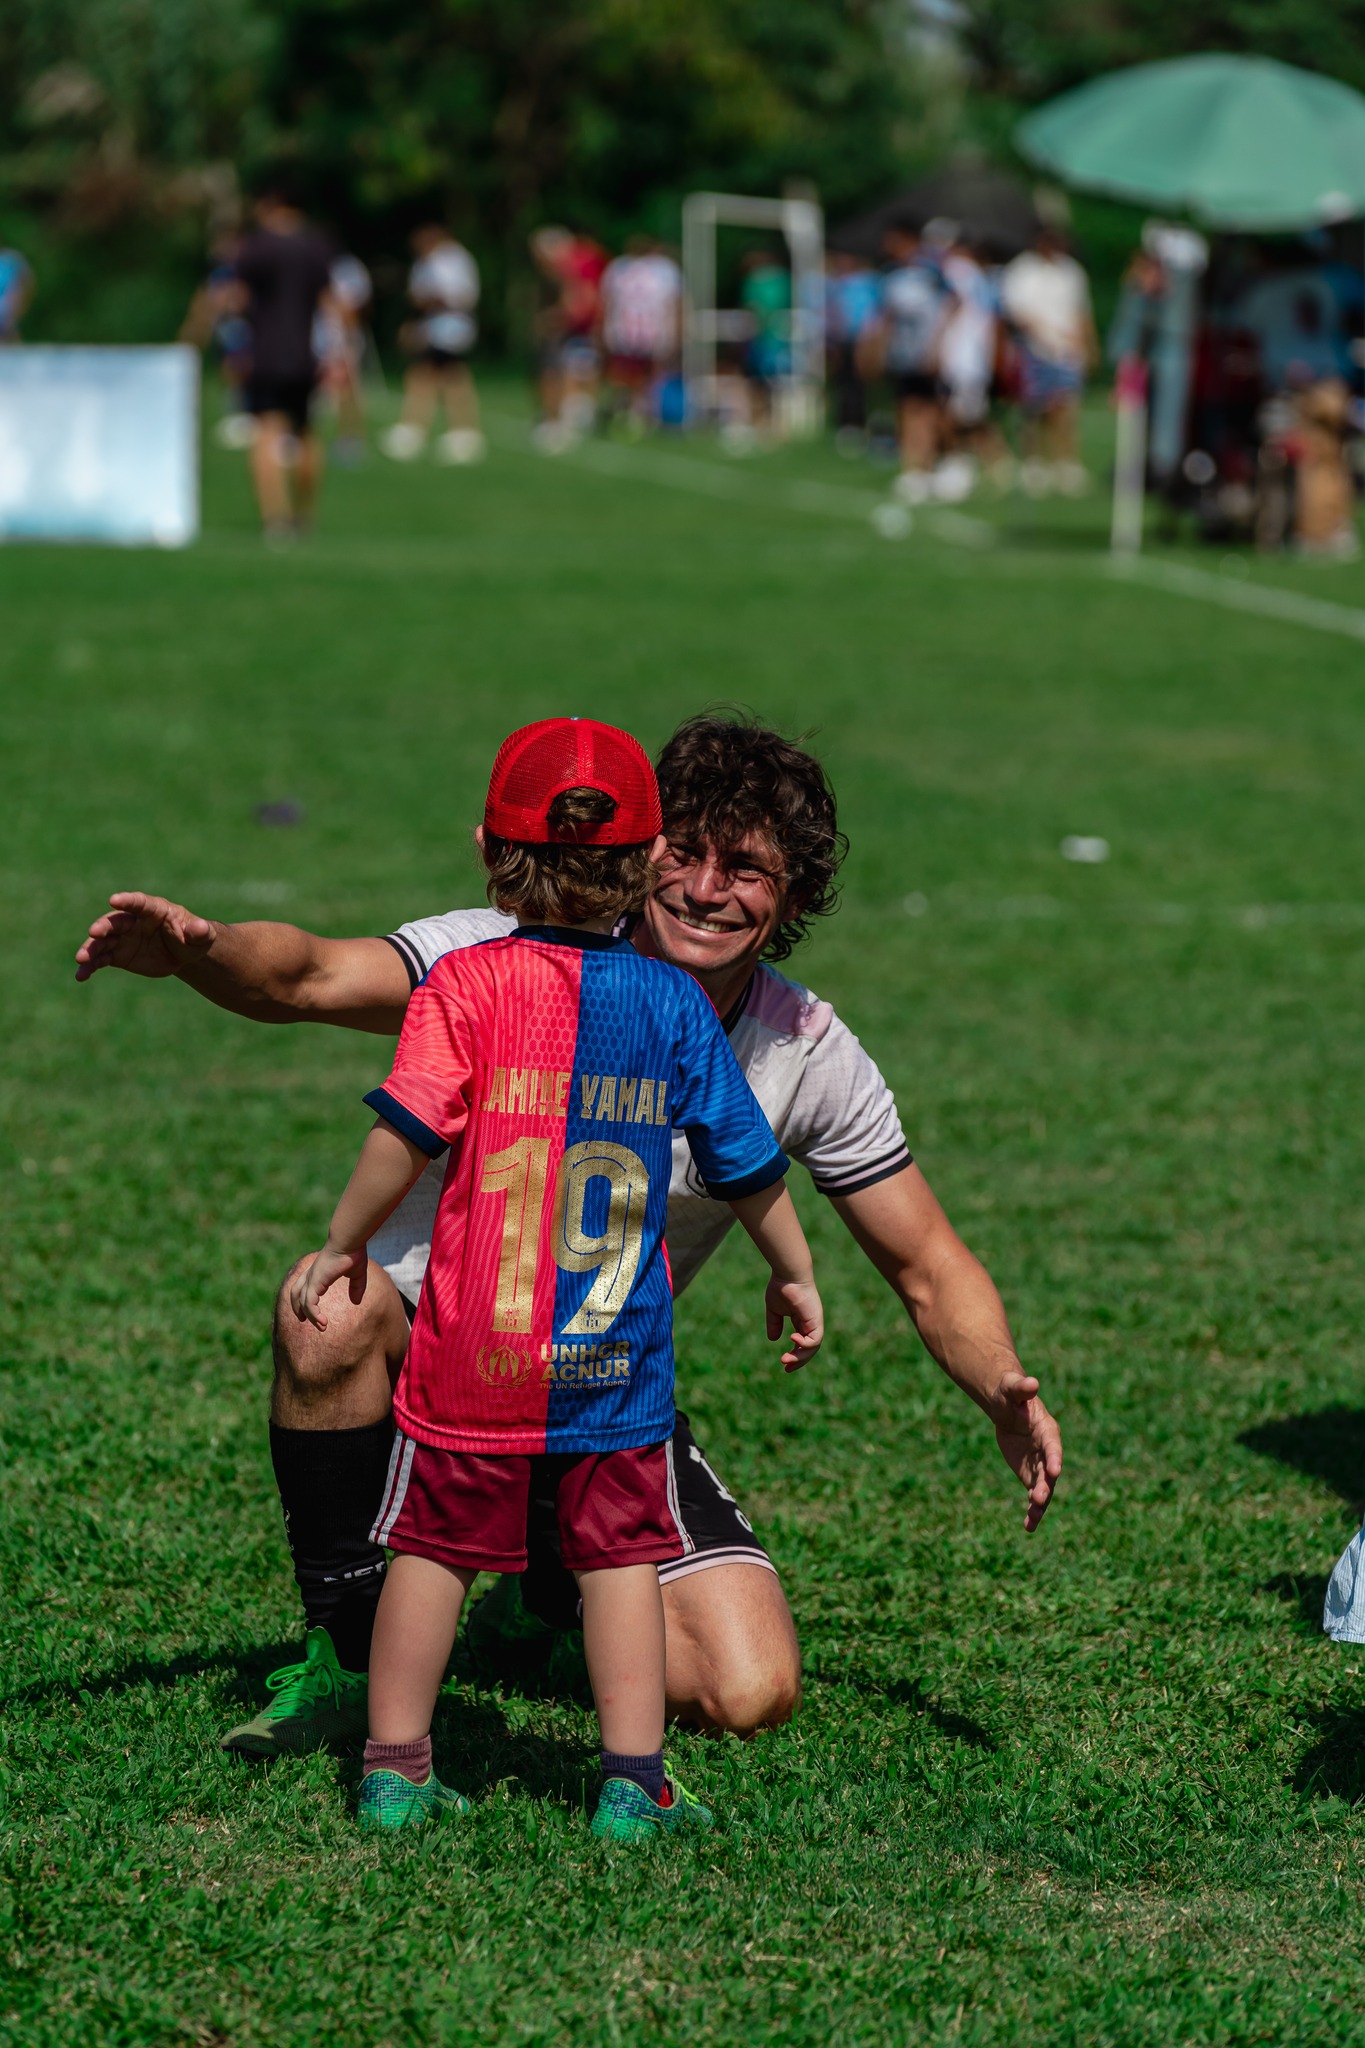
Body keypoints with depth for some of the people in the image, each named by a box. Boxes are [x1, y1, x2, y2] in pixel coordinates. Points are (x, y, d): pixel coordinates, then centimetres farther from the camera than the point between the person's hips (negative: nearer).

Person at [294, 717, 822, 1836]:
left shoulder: (466, 982, -7)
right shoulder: (676, 1003, 1)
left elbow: (405, 1138, -14)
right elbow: (748, 1162, 7)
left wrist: (342, 1246, 0)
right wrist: (795, 1276, 22)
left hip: (476, 1351, -1)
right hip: (620, 1355, 1)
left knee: (435, 1544, 10)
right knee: (620, 1550, 10)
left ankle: (396, 1768, 16)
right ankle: (634, 1783, 9)